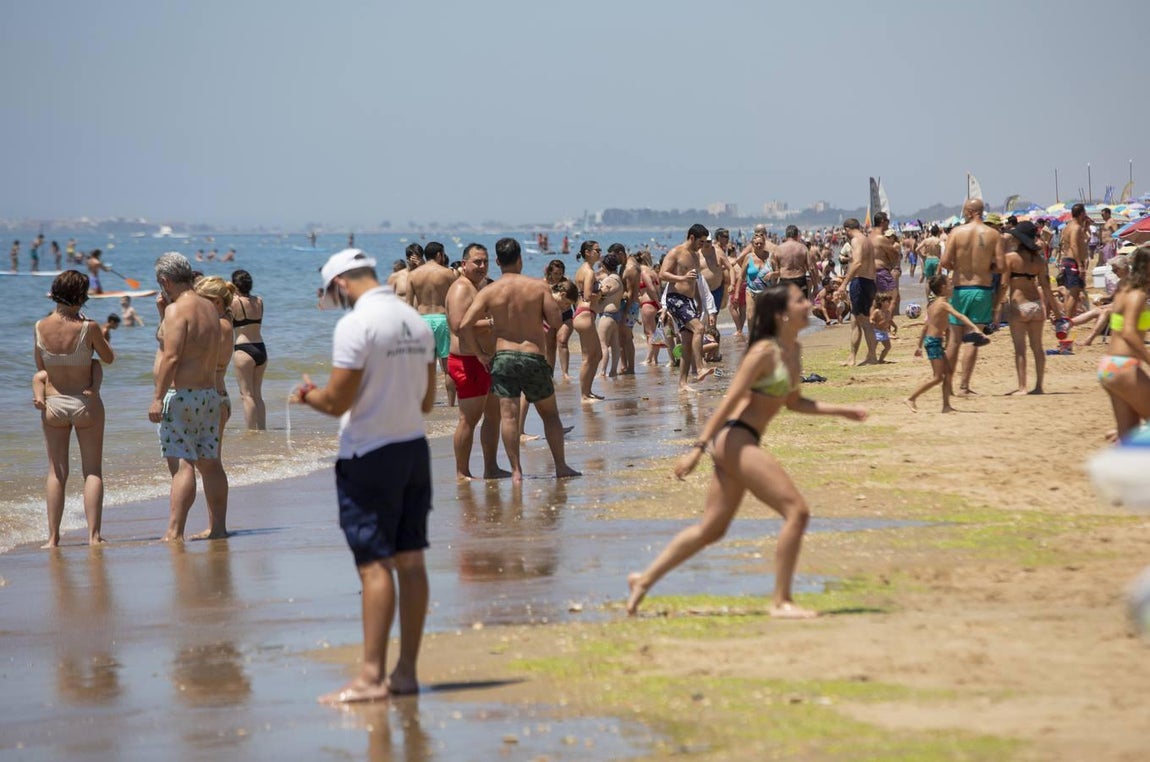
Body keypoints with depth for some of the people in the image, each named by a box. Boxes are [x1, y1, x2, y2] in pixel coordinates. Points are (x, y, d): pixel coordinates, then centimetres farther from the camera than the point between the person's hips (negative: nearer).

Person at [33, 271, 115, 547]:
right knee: (93, 471, 6)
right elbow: (109, 358, 3)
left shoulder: (40, 327, -5)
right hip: (86, 403, -2)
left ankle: (53, 537, 6)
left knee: (56, 472, 9)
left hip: (53, 404, 3)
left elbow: (40, 369, 1)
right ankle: (93, 535, 1)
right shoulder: (88, 327, -15)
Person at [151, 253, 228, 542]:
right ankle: (217, 527, 19)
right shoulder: (209, 308, 13)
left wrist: (158, 397, -19)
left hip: (180, 394, -9)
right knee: (210, 463, 13)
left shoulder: (176, 310, -12)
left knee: (182, 464, -12)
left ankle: (174, 532, -16)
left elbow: (171, 357, -19)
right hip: (209, 392, 9)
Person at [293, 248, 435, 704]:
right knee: (410, 562, 8)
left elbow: (338, 402, -16)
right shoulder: (417, 322, 9)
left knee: (375, 566, -7)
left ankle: (371, 677, -6)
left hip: (369, 457, -7)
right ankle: (406, 671, 12)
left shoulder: (355, 325, -15)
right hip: (414, 448, 7)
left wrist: (307, 396, 4)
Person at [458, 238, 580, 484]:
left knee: (508, 415, 1)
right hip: (534, 357, 0)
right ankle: (561, 466, 17)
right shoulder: (539, 286, -4)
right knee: (550, 413, 14)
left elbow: (464, 325, -9)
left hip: (503, 357, 0)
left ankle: (516, 471, -4)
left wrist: (480, 353, 3)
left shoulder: (488, 292, -2)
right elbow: (555, 320, -6)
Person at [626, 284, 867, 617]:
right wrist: (699, 448, -18)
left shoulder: (793, 351, 12)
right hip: (733, 438, -10)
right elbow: (730, 401, -16)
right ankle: (781, 602, -9)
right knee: (797, 511, -14)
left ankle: (644, 580, 24)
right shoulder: (765, 352, -14)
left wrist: (842, 411, 18)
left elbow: (794, 402, 25)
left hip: (742, 443, 10)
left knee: (711, 529, 16)